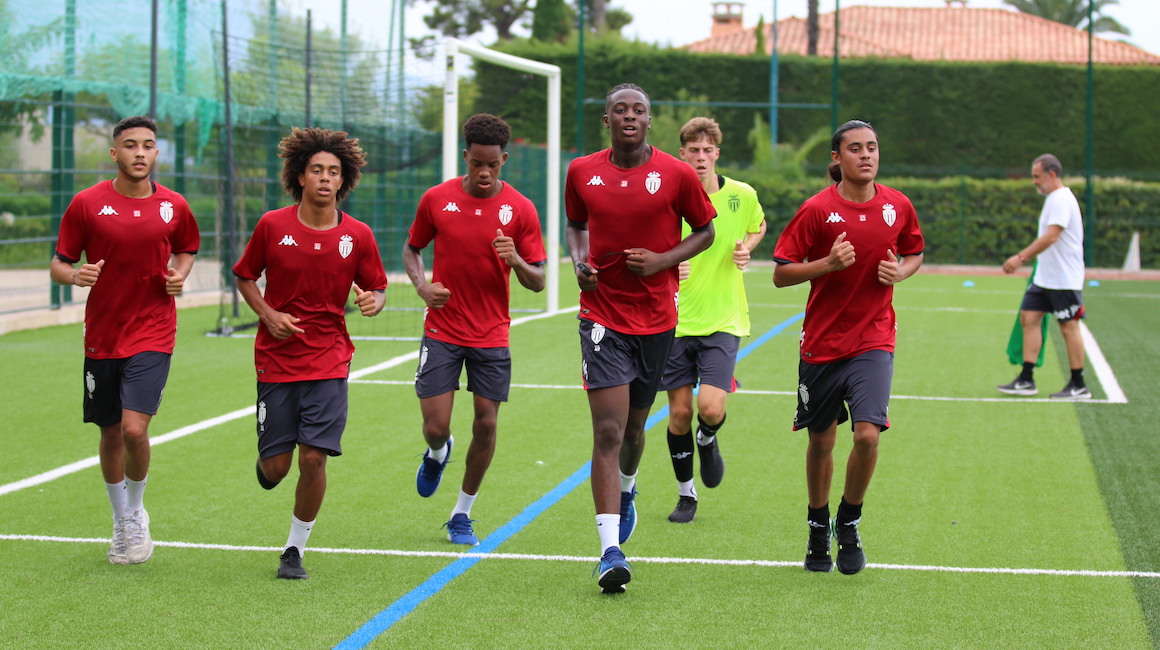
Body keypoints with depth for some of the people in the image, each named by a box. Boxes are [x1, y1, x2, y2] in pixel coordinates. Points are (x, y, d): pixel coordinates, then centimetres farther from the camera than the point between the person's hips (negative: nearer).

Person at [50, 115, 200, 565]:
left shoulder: (173, 206, 1)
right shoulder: (87, 204, -3)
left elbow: (187, 249, 20)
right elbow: (58, 265, 1)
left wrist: (180, 274, -2)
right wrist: (73, 274, -21)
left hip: (153, 334, -1)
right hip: (102, 337, 1)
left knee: (134, 429, -16)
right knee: (110, 433, 10)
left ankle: (136, 511, 10)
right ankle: (122, 524, 31)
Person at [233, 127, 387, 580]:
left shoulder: (357, 236, -3)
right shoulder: (272, 226, -4)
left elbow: (377, 288, 8)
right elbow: (244, 276, 9)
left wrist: (373, 301, -16)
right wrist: (267, 314, -8)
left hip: (328, 360, 0)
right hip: (276, 357, 0)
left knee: (313, 458, -9)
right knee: (276, 466, 1)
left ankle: (295, 549, 10)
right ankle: (266, 461, 41)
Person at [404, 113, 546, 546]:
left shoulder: (520, 209, -4)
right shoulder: (436, 199, -3)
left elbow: (537, 281, -1)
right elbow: (411, 249, 12)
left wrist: (515, 260, -23)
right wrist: (422, 285, -8)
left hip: (492, 336, 0)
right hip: (441, 331, 0)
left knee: (485, 425, 1)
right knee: (436, 427, -4)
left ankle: (462, 515, 19)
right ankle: (437, 454, 35)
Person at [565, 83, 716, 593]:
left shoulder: (677, 175, -4)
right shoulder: (582, 173, 2)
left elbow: (705, 231, 7)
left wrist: (663, 260, -10)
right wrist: (579, 261, -1)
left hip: (657, 317, 1)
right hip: (602, 315, -1)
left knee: (634, 427, 16)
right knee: (608, 432, -12)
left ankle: (626, 492, 50)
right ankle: (610, 549, -15)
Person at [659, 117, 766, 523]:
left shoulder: (742, 196, -2)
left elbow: (758, 226, 20)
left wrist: (747, 247, -2)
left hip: (723, 321, 0)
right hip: (675, 321, 0)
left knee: (711, 408, -15)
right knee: (680, 412, 4)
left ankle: (708, 440, 23)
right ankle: (685, 494, 24)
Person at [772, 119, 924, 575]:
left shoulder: (898, 207, 0)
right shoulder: (817, 209, -8)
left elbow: (915, 254, 18)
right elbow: (781, 274, -7)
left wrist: (899, 272, -4)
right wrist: (829, 263, -21)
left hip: (873, 341, 1)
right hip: (821, 343, -1)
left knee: (868, 434, -15)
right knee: (821, 440, 10)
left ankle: (849, 523, 9)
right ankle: (818, 528, 33)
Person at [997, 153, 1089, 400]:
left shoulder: (1061, 200, -17)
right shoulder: (1053, 199, 14)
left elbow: (1051, 236, -26)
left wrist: (1021, 257, -28)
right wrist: (1023, 258, 19)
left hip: (1064, 279, -10)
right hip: (1044, 276, 10)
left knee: (1069, 327, -3)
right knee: (1029, 317, 4)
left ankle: (1079, 386, 6)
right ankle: (1026, 380, 6)